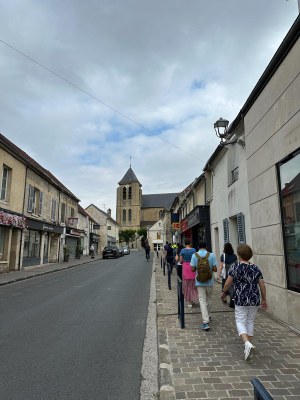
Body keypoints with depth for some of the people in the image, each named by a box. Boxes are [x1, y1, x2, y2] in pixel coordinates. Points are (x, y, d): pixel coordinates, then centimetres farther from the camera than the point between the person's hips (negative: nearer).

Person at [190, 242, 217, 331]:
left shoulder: (194, 255, -6)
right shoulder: (211, 255, -7)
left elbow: (192, 269, -6)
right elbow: (215, 269, -7)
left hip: (200, 282, -1)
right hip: (210, 281, 1)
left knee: (202, 301, 1)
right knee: (207, 300, 20)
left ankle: (206, 322, -5)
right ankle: (207, 316, 36)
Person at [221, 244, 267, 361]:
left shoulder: (235, 267, -10)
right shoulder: (256, 268, 1)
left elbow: (228, 283, -7)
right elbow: (262, 286, 4)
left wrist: (223, 292, 11)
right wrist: (264, 300, 14)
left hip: (241, 300, -4)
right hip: (255, 300, 4)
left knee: (240, 322, 4)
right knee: (250, 321, 18)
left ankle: (247, 343, -18)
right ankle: (249, 346, 26)